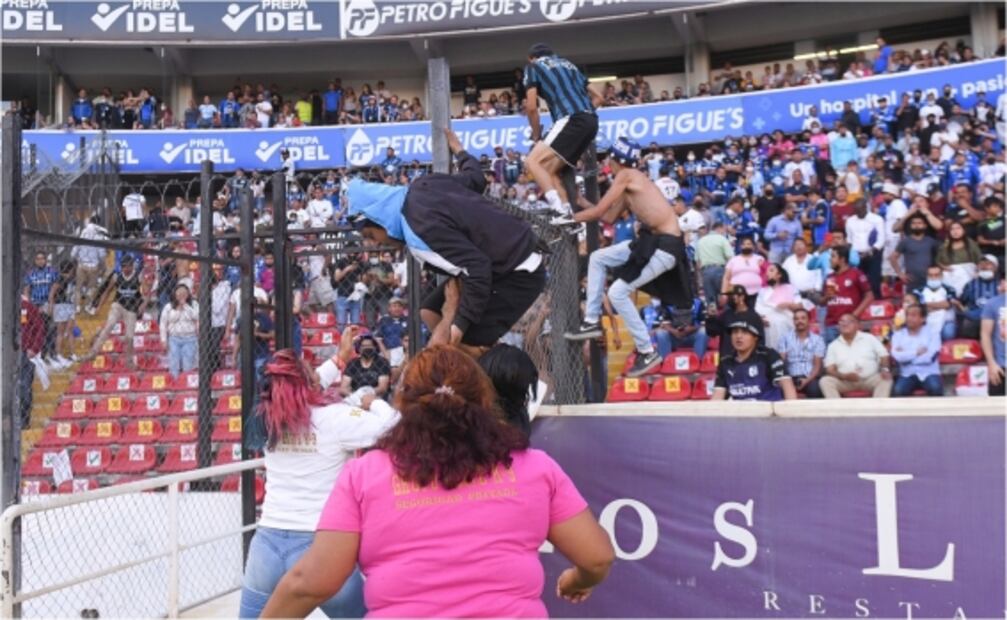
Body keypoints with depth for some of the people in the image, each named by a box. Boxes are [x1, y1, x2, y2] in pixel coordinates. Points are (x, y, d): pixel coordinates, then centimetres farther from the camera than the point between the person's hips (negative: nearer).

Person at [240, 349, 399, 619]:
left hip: (267, 546, 5)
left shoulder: (273, 419, 4)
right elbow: (392, 424, -17)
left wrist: (341, 358, 31)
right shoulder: (335, 418, -13)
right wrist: (373, 402, 3)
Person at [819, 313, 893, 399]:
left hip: (869, 379, 0)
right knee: (825, 381, -26)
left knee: (885, 379, -29)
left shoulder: (869, 338, 9)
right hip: (845, 382, 0)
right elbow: (830, 369, 1)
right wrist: (844, 376, -18)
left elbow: (884, 356, 5)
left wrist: (885, 369, -16)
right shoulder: (833, 345, 9)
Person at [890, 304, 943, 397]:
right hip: (908, 374, 1)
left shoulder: (932, 332, 2)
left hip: (929, 373, -1)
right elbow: (897, 356, -11)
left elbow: (930, 356, -12)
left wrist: (906, 355, -6)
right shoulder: (898, 334, 6)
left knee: (935, 388, -33)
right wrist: (917, 352, -9)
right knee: (898, 391, -31)